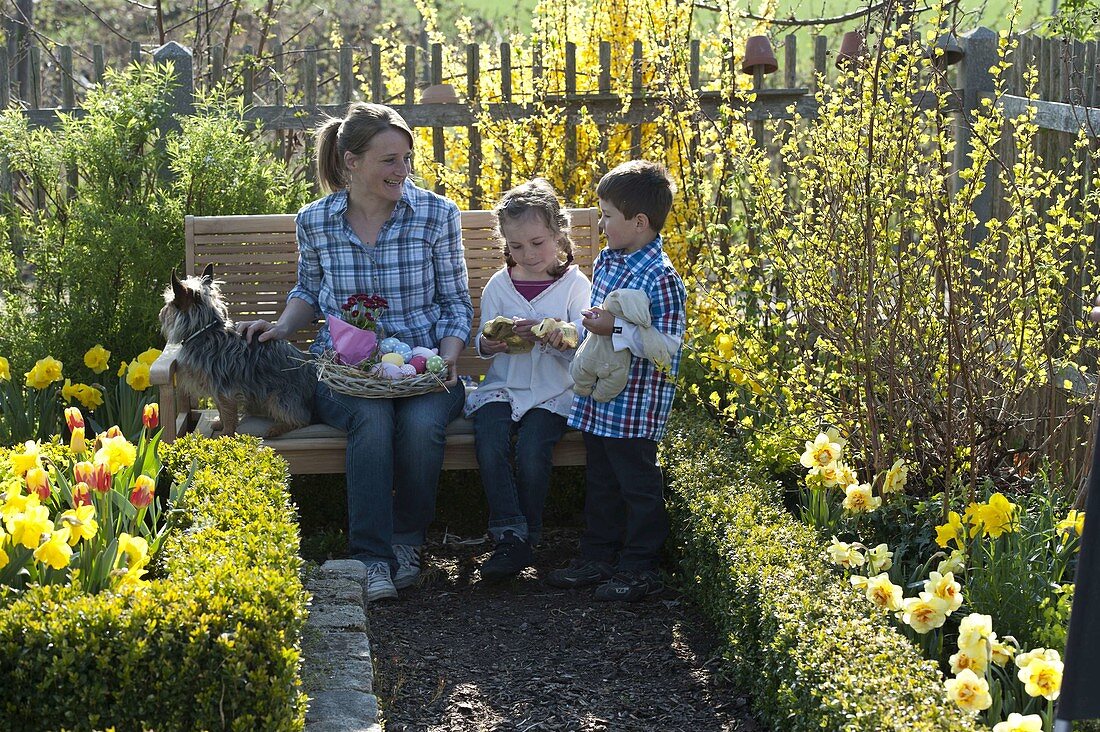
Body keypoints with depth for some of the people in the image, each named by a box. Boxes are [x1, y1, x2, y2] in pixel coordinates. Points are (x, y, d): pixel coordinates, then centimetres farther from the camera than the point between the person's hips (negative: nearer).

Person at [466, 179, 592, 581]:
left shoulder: (575, 285, 0)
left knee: (532, 449, -27)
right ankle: (510, 537, -20)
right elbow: (483, 341, 11)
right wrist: (488, 345, -13)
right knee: (489, 444, -25)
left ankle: (527, 536, -10)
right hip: (501, 389, 3)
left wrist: (548, 337, -25)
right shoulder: (498, 285, 9)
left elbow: (583, 351, -5)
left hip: (552, 394, -3)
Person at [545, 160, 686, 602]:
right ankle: (597, 558, 30)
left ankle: (639, 568, 15)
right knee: (600, 482, 18)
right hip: (599, 399, 9)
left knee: (638, 484, 4)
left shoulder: (662, 278, -19)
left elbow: (668, 343, -23)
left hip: (637, 406, -9)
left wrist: (616, 329, -26)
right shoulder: (606, 262, 8)